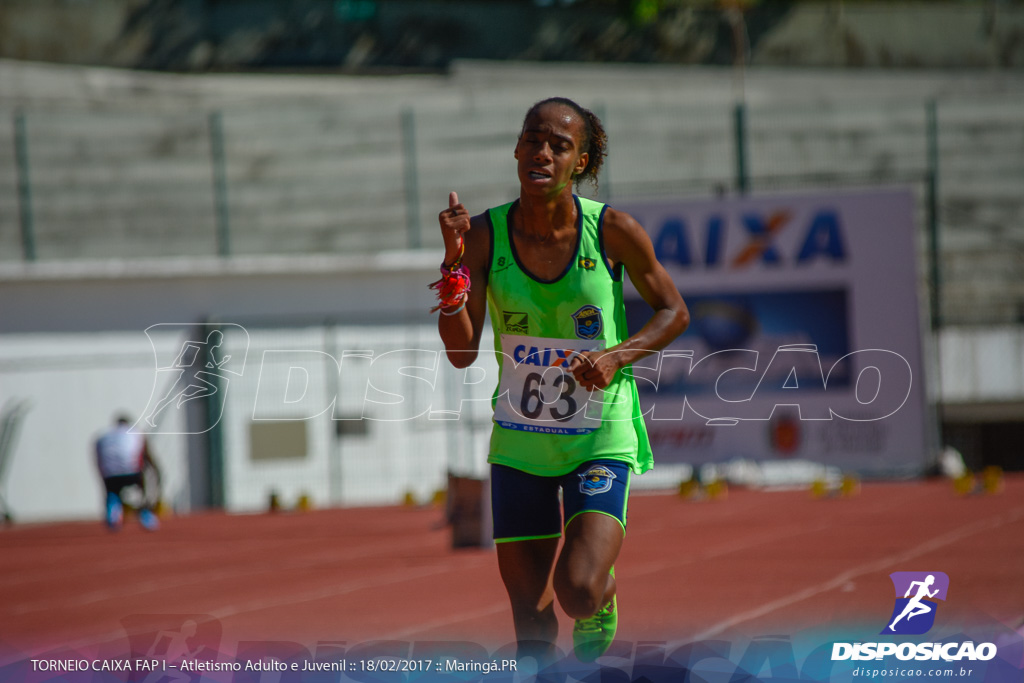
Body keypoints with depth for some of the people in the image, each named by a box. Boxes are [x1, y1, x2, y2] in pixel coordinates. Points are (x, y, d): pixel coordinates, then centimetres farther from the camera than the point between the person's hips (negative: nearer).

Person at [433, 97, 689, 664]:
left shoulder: (613, 230, -11)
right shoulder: (485, 234, -7)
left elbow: (673, 313, 4)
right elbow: (462, 353, -9)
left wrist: (616, 356, -14)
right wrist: (454, 263, -22)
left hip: (601, 440, -2)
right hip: (519, 442, 2)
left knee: (579, 590, -19)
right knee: (530, 623, 4)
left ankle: (603, 595, 17)